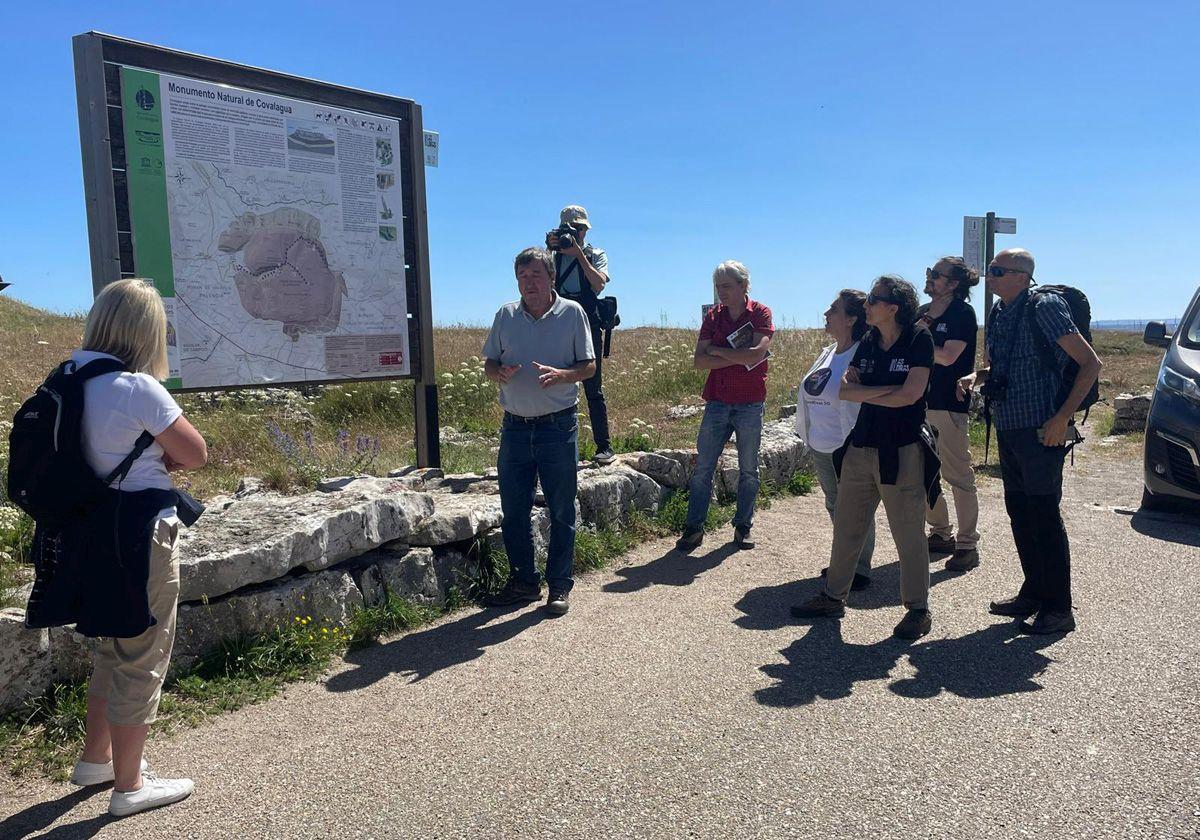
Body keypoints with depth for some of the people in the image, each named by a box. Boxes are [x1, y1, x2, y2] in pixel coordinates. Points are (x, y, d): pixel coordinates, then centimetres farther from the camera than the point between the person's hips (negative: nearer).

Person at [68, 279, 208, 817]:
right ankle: (129, 786, 20)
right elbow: (196, 455, -13)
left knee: (114, 648, 25)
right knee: (142, 661, 6)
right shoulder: (137, 388, -21)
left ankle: (95, 758, 40)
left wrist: (152, 454, -1)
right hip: (143, 540, -8)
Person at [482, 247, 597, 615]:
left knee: (562, 511, 5)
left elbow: (589, 366, -1)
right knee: (513, 510, 9)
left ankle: (559, 586, 17)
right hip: (515, 427, 3)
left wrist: (561, 374, -21)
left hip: (558, 426, -3)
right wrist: (500, 372, -12)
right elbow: (489, 364, 12)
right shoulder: (506, 314, 7)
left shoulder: (572, 313, -2)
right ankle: (523, 581, 24)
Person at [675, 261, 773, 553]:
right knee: (703, 468, 0)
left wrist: (716, 350, -9)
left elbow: (756, 353, -19)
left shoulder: (760, 313, -2)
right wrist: (739, 359, -13)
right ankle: (694, 528, 7)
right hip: (717, 402, 2)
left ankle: (743, 526, 20)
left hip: (750, 403, -2)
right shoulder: (713, 316, 6)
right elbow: (699, 361, -3)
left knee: (748, 470, 8)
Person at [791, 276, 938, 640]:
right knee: (846, 526, 12)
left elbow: (910, 394, -16)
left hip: (902, 451, -6)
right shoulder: (867, 342, 10)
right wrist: (888, 390, -12)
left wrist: (865, 394, -4)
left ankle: (918, 609, 16)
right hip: (861, 446, 6)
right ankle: (834, 596, 24)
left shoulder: (918, 338, -7)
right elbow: (844, 388, 1)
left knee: (908, 532, 1)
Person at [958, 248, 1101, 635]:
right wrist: (976, 377, 1)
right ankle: (1034, 592, 27)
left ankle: (1059, 609, 7)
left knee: (1045, 516, -3)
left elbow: (1090, 364, -12)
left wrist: (1063, 418, -18)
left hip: (1040, 430, -8)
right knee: (1019, 514, 14)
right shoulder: (998, 314, 11)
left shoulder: (1044, 308, -11)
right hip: (1008, 429, 8)